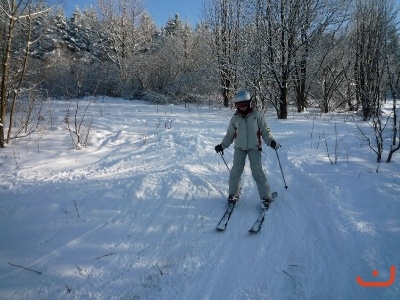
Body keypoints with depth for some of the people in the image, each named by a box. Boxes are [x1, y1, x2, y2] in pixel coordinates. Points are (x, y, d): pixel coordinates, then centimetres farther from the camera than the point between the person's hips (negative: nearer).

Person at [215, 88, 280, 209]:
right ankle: (233, 194, 16)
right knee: (236, 170, -2)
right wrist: (222, 145, 4)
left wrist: (271, 141, -13)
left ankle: (265, 197, 0)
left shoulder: (257, 115, -1)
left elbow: (265, 131, 1)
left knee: (257, 171, -10)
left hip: (254, 147, -2)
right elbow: (230, 135, 13)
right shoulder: (235, 118, 6)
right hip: (239, 147, 3)